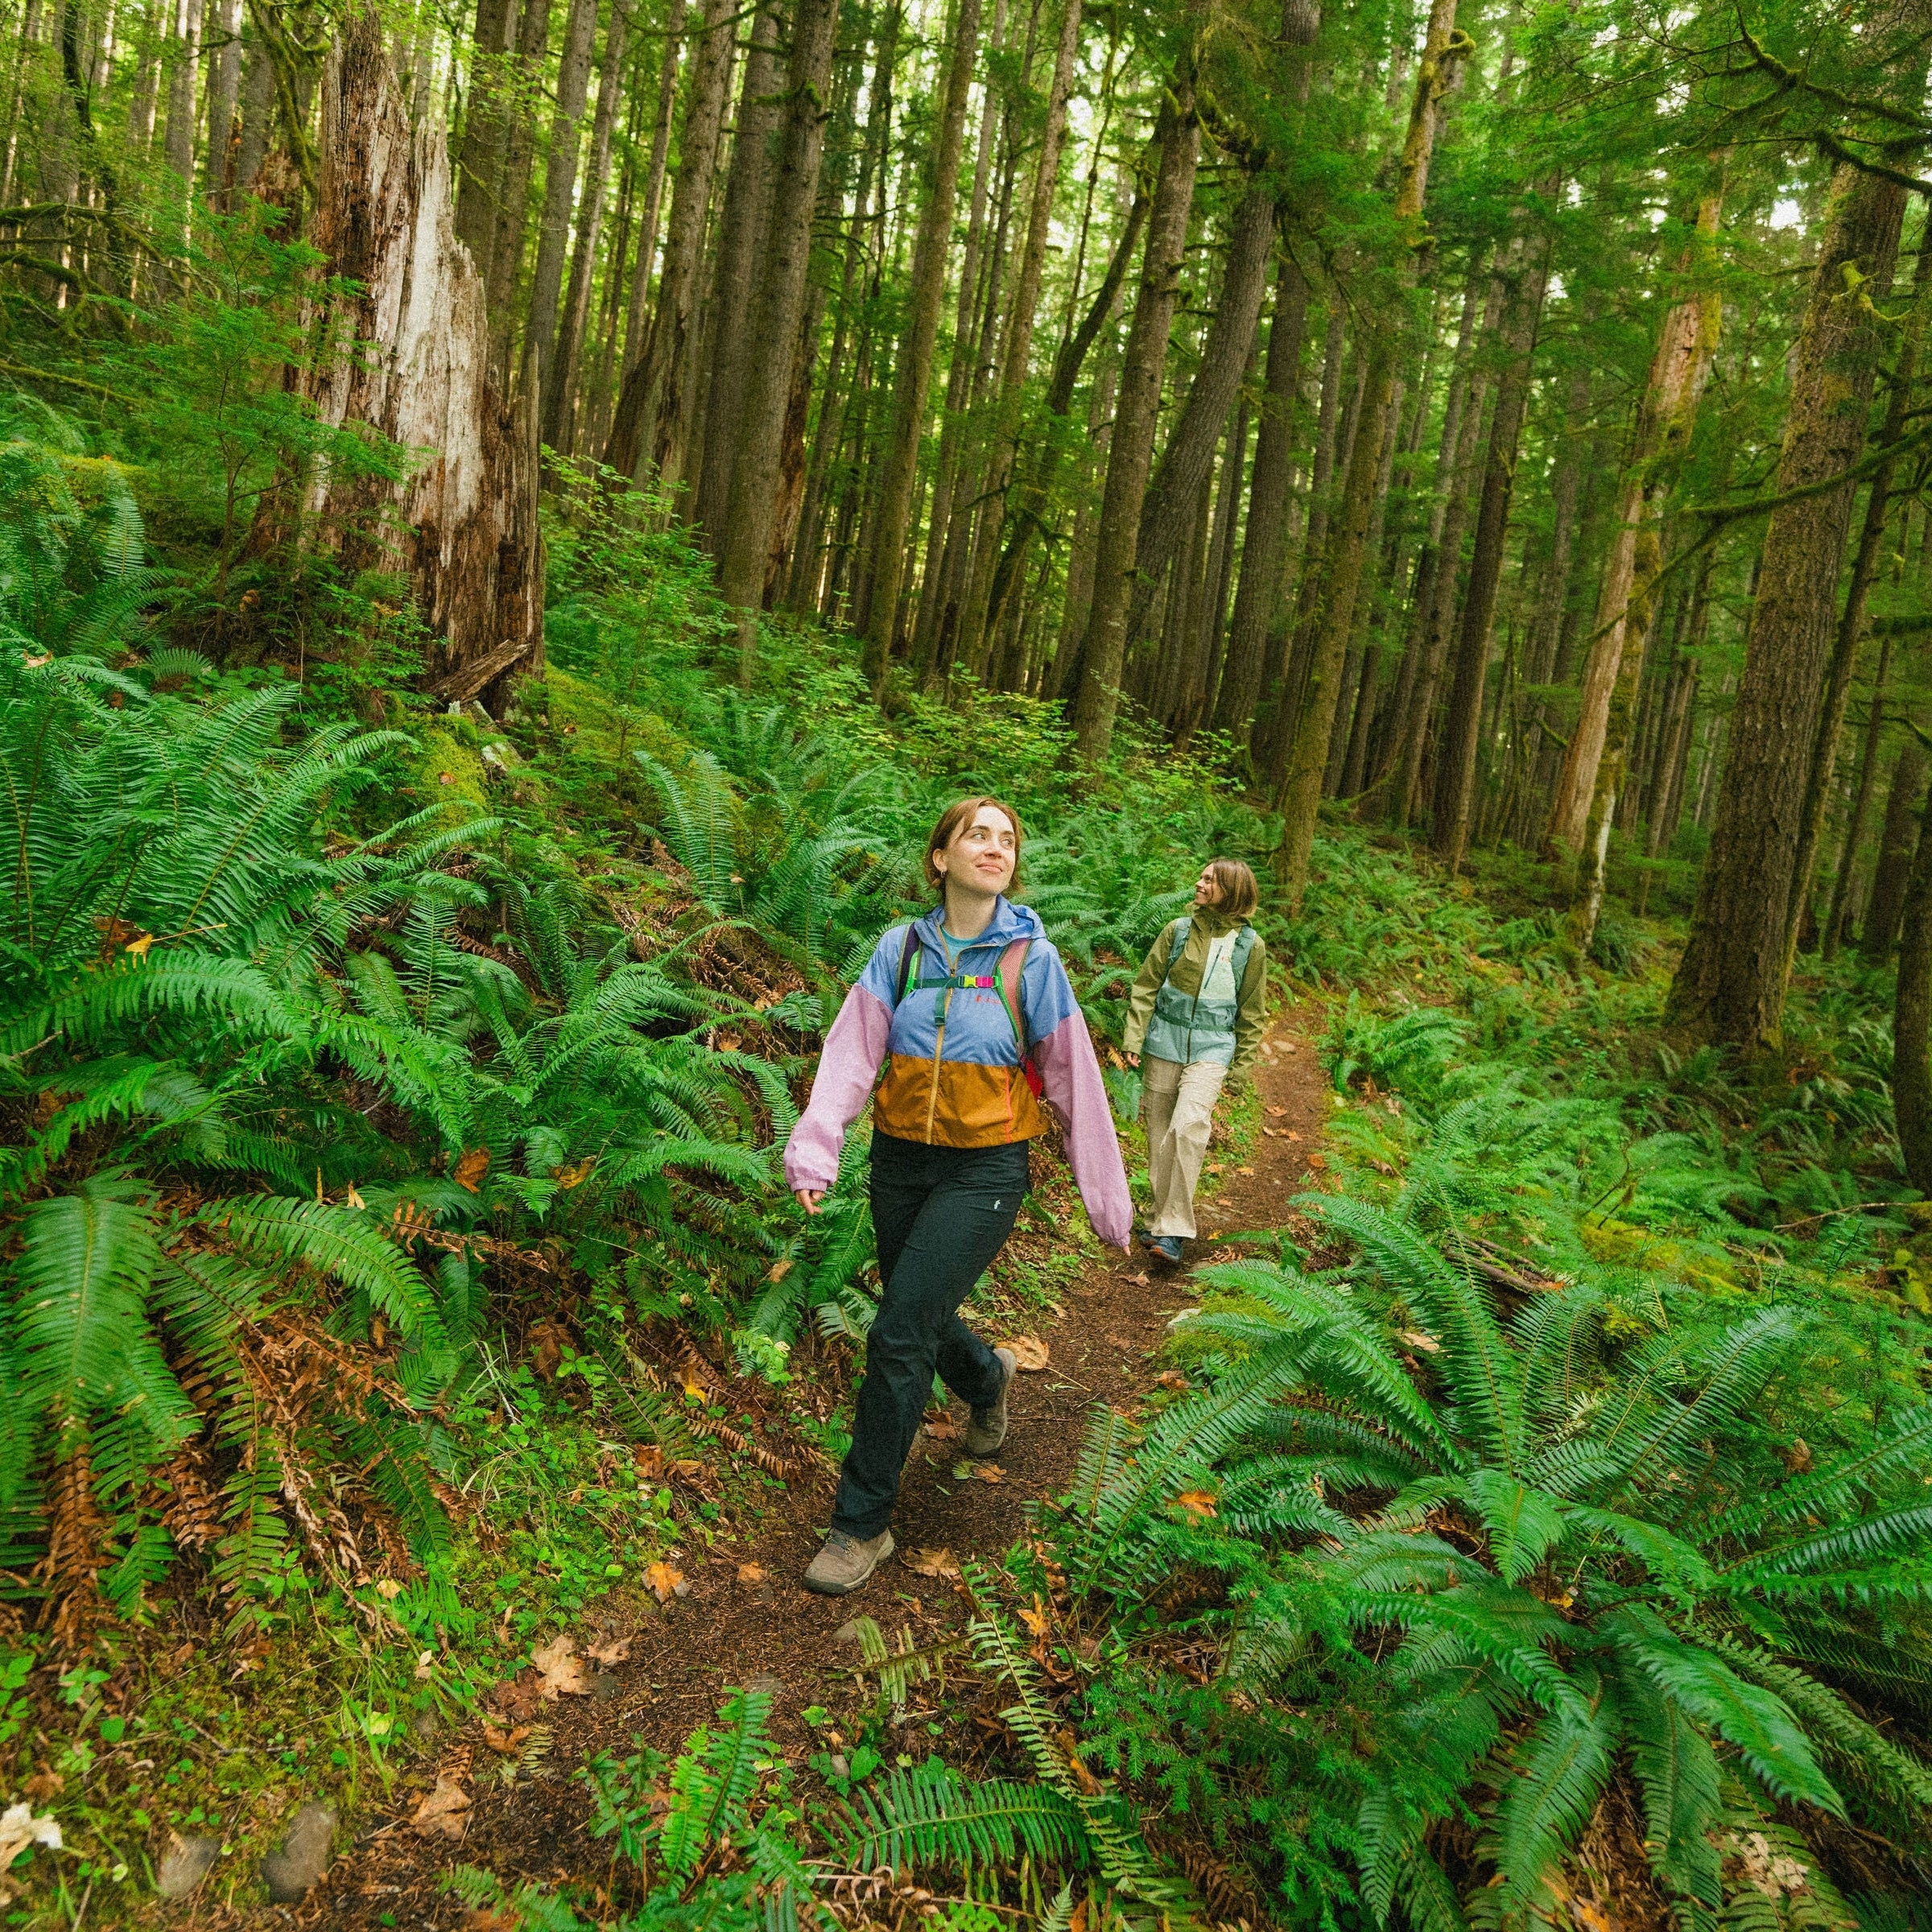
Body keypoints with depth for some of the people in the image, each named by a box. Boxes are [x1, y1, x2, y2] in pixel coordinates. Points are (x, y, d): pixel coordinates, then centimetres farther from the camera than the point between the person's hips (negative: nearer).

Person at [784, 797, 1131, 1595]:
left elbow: (1074, 1080, -2)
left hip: (984, 1170, -4)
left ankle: (861, 1523, 5)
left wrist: (1107, 1200, 1)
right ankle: (986, 1377, 52)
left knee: (898, 1335, -11)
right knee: (920, 1320, 16)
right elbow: (851, 1051, -8)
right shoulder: (901, 948, 1)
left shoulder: (1030, 958, -5)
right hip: (900, 1162, 4)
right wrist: (814, 1150, -23)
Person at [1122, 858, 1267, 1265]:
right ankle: (1162, 1218, 22)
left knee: (1189, 1126, -21)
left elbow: (1251, 1010, 8)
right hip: (1164, 1043, 3)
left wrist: (1240, 1063, 7)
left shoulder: (1250, 945, -1)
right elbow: (1146, 985, 5)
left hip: (1211, 1050, -2)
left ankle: (1174, 1229, -14)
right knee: (1159, 1133, 6)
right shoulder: (1178, 930, 2)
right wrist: (1133, 1038, -3)